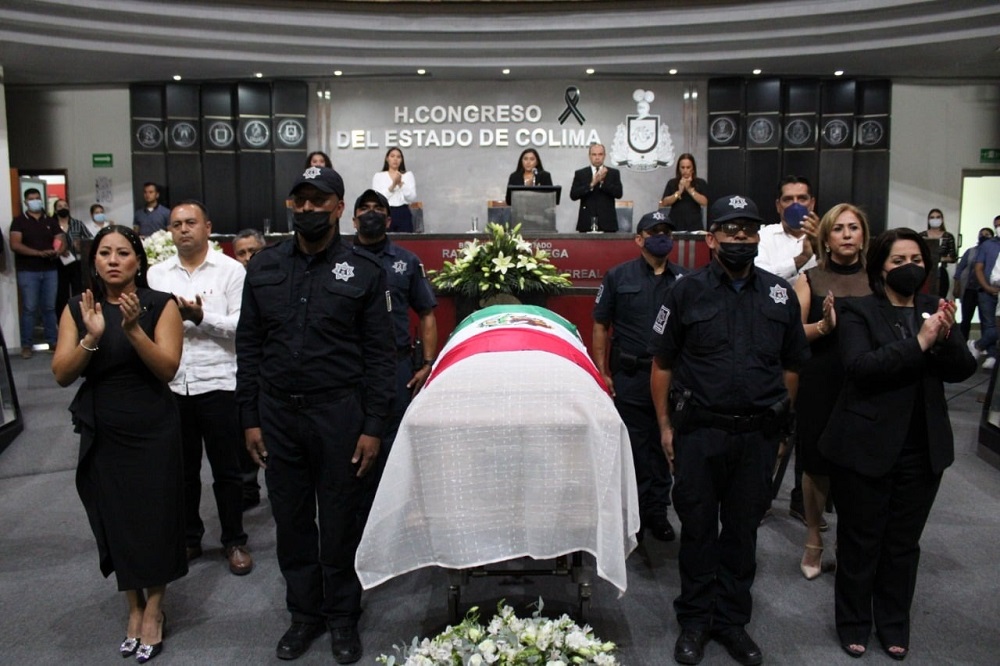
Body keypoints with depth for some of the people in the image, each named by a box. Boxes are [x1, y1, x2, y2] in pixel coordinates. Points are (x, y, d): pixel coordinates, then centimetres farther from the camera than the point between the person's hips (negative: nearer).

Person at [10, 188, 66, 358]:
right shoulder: (19, 221, 0)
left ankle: (52, 341, 14)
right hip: (28, 271, -3)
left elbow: (62, 240, 8)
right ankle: (26, 345, 3)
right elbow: (15, 245, -11)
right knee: (29, 308, -3)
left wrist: (57, 251, -15)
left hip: (50, 270, 3)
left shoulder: (51, 221, 13)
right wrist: (40, 253, -21)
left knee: (49, 307, 8)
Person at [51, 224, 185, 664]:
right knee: (116, 521, 12)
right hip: (102, 433, 3)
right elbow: (62, 375, -7)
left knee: (155, 517, 5)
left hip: (154, 429, -2)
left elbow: (167, 368, -15)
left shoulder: (161, 305, -7)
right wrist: (92, 337, -24)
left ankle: (154, 610, 25)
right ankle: (134, 607, 32)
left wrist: (133, 329, -28)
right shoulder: (78, 308, 1)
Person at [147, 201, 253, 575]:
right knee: (182, 468, 15)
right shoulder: (157, 274, 9)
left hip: (218, 383, -3)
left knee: (227, 469, 7)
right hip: (172, 384, 3)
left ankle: (234, 541, 21)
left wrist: (201, 317, -21)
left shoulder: (231, 270, -2)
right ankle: (188, 538, 31)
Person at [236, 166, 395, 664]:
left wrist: (373, 427, -8)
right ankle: (304, 613, 32)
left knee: (341, 520, 9)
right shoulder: (265, 266, 6)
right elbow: (249, 345, 7)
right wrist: (250, 419, 4)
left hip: (339, 413, -3)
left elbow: (380, 355, -4)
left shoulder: (364, 270, -3)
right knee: (291, 520, 13)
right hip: (278, 413, 3)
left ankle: (343, 618, 28)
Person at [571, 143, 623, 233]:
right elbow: (573, 195, -2)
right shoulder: (580, 174, 9)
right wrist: (591, 184, -13)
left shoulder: (614, 173, 10)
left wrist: (602, 181, -14)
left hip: (607, 223, 0)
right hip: (586, 223, 0)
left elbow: (618, 193, -2)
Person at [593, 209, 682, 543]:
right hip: (630, 377, -2)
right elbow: (601, 326, 2)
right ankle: (634, 512, 18)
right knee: (634, 447, 5)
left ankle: (657, 510, 24)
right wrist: (602, 373, -3)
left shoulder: (684, 280, 6)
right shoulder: (619, 276, 1)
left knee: (664, 446, 10)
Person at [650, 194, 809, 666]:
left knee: (743, 529, 13)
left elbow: (791, 366, 12)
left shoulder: (780, 296, 6)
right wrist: (665, 425, -2)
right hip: (699, 432, -2)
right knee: (698, 528, 9)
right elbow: (662, 364, 1)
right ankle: (694, 621, 26)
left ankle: (731, 619, 30)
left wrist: (779, 424, 9)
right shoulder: (687, 292, -2)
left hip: (758, 434, 2)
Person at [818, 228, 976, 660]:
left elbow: (963, 370, -1)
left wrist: (946, 339, -20)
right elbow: (859, 366, -21)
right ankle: (854, 623, 28)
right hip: (866, 447, -4)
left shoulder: (936, 309, 7)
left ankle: (894, 624, 34)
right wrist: (918, 344, -26)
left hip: (923, 450, 4)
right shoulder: (858, 311, -6)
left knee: (904, 543, 16)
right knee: (860, 541, 9)